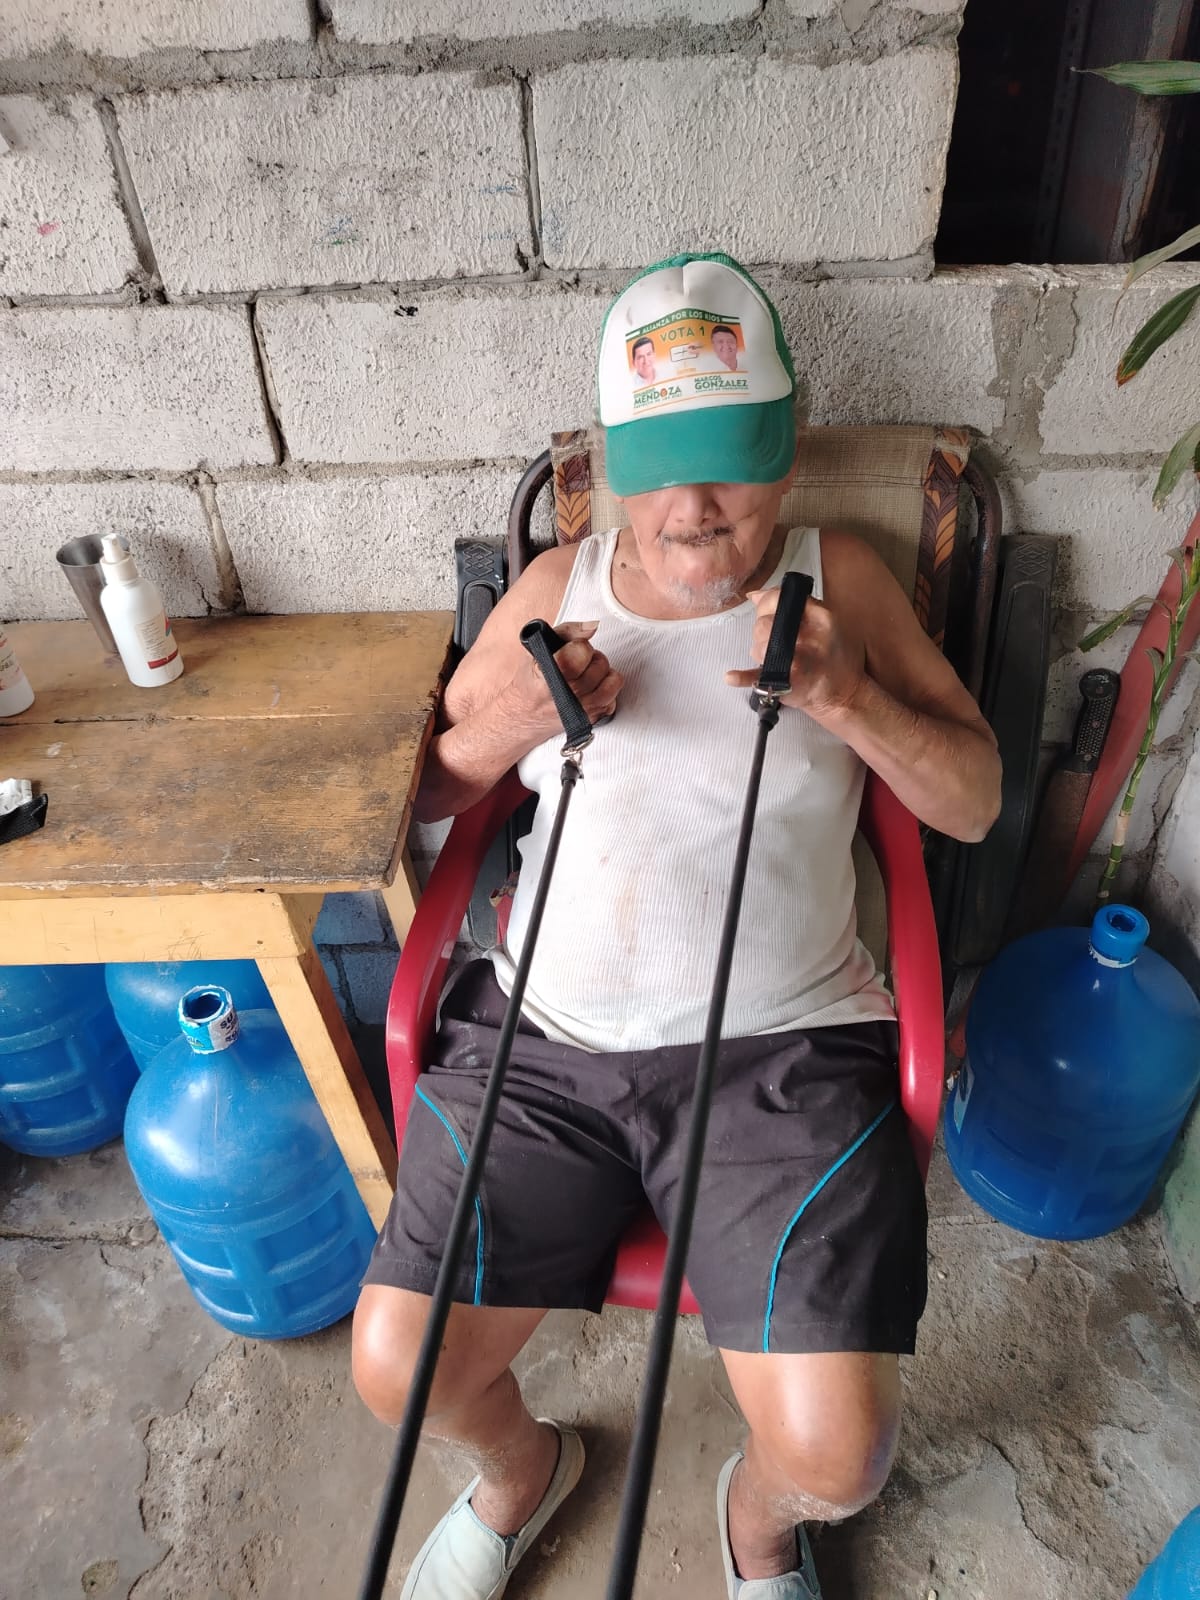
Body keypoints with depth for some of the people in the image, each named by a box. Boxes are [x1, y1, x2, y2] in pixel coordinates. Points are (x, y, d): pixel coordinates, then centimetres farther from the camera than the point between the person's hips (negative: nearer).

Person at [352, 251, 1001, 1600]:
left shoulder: (838, 579, 5)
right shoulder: (555, 588, 9)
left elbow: (974, 802, 4)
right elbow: (423, 791, 13)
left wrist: (847, 697, -14)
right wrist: (510, 726, -8)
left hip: (781, 1047, -1)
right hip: (543, 1042, 2)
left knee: (835, 1455, -11)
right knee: (398, 1370, -3)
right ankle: (521, 1465, 36)